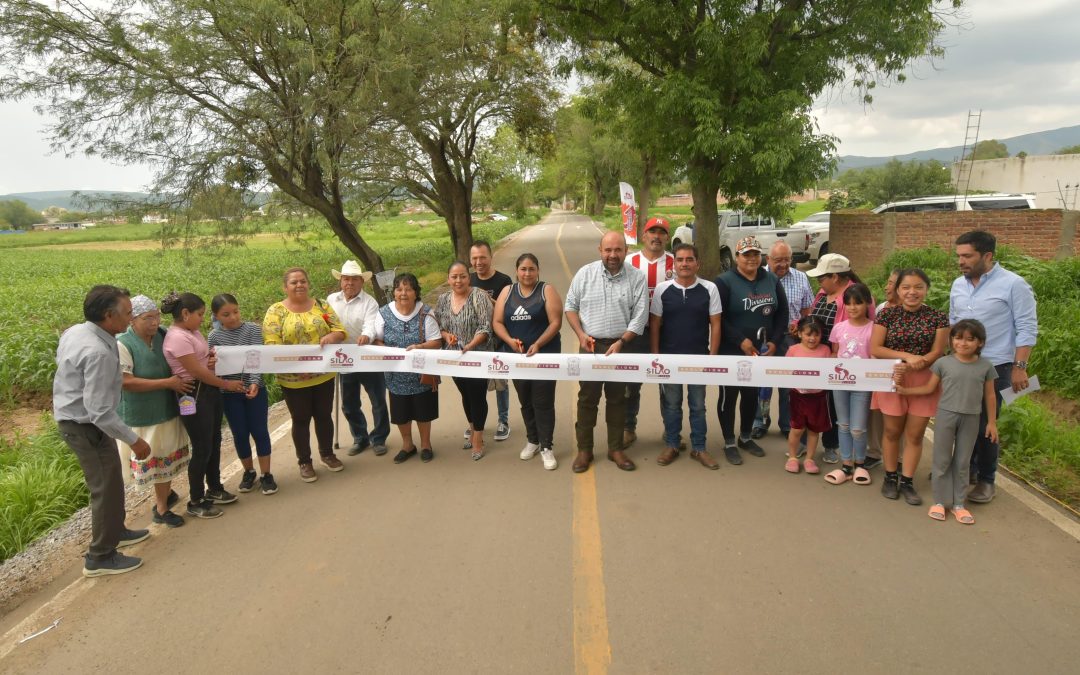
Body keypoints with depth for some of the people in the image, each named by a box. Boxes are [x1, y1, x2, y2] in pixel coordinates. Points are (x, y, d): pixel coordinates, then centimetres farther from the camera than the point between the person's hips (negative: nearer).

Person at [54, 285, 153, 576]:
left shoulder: (74, 332, -1)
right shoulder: (98, 352, -31)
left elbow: (61, 360, 18)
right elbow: (99, 410, -31)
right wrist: (133, 439, -23)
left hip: (71, 418, 10)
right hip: (86, 426, -10)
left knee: (109, 481, 24)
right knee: (107, 487, 2)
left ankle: (115, 531, 42)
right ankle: (100, 557, 15)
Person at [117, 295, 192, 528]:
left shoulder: (162, 335, -5)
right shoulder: (123, 344, -19)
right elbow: (126, 382, -25)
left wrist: (179, 382, -10)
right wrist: (168, 383, -24)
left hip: (168, 408, 5)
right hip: (142, 414, -5)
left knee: (168, 455, 20)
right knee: (153, 459, 9)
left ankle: (165, 494, 43)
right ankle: (161, 507, 25)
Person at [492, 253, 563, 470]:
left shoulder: (547, 291, -4)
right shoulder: (507, 292, 7)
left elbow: (555, 322, -10)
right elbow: (497, 322, 3)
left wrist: (537, 344, -20)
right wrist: (509, 340, -14)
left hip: (545, 354, -4)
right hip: (517, 356, 4)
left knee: (543, 402, -3)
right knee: (526, 402, 14)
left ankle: (546, 447, 7)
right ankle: (532, 440, 30)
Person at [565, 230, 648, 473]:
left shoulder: (637, 277, -5)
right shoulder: (585, 273, -3)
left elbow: (639, 316, -7)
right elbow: (571, 305, 4)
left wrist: (620, 342, -16)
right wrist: (580, 334, -9)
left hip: (621, 346, 0)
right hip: (590, 345, 0)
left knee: (617, 398, 10)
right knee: (587, 398, 5)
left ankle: (615, 448, 23)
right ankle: (584, 450, 16)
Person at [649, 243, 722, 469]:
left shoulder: (709, 289, -4)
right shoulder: (662, 289, -3)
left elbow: (715, 324, -1)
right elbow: (654, 324, 1)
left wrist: (713, 356, -5)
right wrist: (655, 356, -3)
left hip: (699, 358, 0)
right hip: (669, 357, 0)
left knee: (697, 405, 11)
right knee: (671, 404, 12)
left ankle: (699, 448, 24)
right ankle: (671, 446, 26)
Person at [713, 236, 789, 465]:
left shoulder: (772, 280, 7)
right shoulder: (725, 282, -9)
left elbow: (782, 313, 9)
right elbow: (718, 318, -15)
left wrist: (774, 341, -3)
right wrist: (741, 341, -20)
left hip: (761, 351, 5)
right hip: (731, 352, -5)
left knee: (752, 395, 16)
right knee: (729, 396, 3)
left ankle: (745, 437, 33)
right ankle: (729, 443, 17)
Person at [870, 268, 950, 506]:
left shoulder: (938, 317, -1)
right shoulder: (887, 315, -2)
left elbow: (937, 352, -5)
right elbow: (875, 349, -7)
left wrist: (913, 365, -22)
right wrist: (907, 355, -17)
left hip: (923, 382, 1)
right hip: (892, 379, 0)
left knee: (915, 434, 6)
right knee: (892, 431, 8)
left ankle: (907, 481, 18)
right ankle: (890, 477, 24)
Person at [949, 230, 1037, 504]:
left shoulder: (1013, 284, -10)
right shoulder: (958, 284, 7)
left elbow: (1027, 328, -10)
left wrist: (1020, 367, -13)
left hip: (994, 368, -5)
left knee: (985, 425, 1)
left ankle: (985, 480, 16)